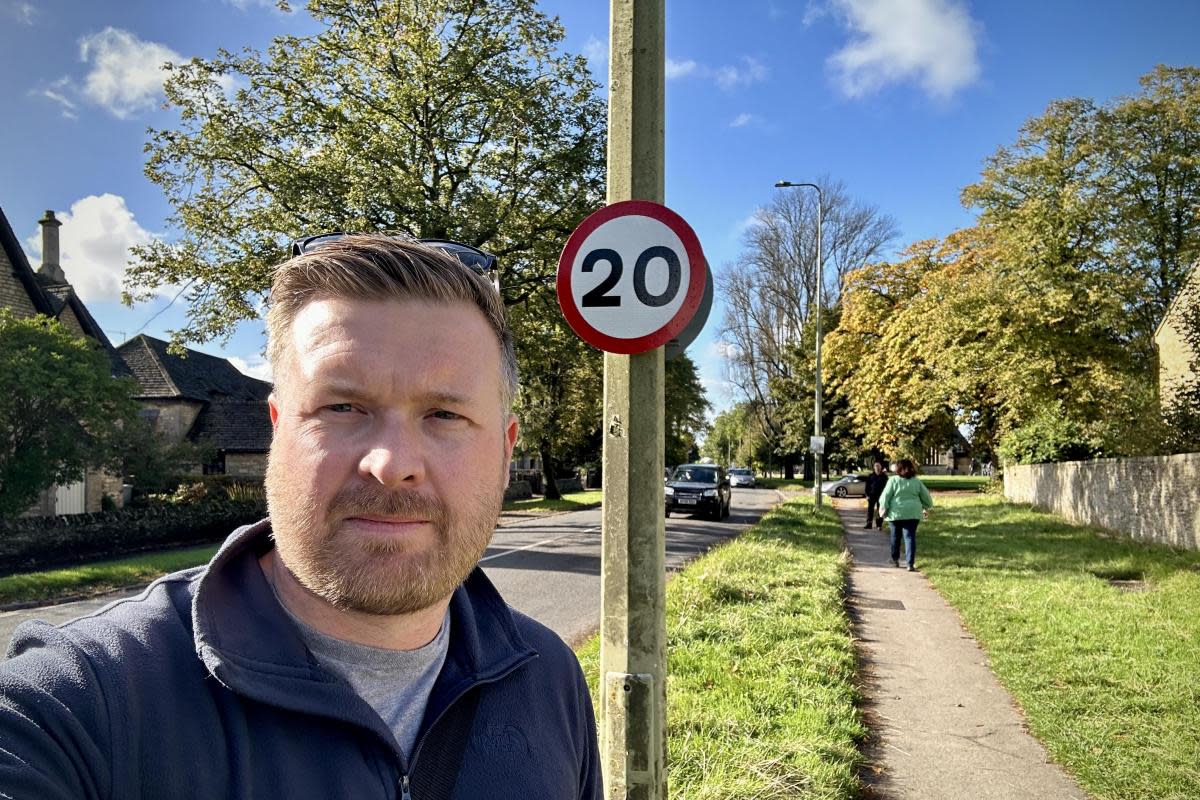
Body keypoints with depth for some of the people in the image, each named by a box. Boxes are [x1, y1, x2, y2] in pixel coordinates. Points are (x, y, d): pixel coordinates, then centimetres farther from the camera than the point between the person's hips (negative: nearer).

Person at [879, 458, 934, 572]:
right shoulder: (917, 481, 6)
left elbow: (886, 496, -6)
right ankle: (910, 564, -7)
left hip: (896, 513, -1)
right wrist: (926, 508, 26)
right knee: (910, 537, 0)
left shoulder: (893, 480, -3)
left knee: (895, 537, 15)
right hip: (912, 513, 1)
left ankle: (895, 560, 28)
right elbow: (926, 496, 13)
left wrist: (883, 508, 2)